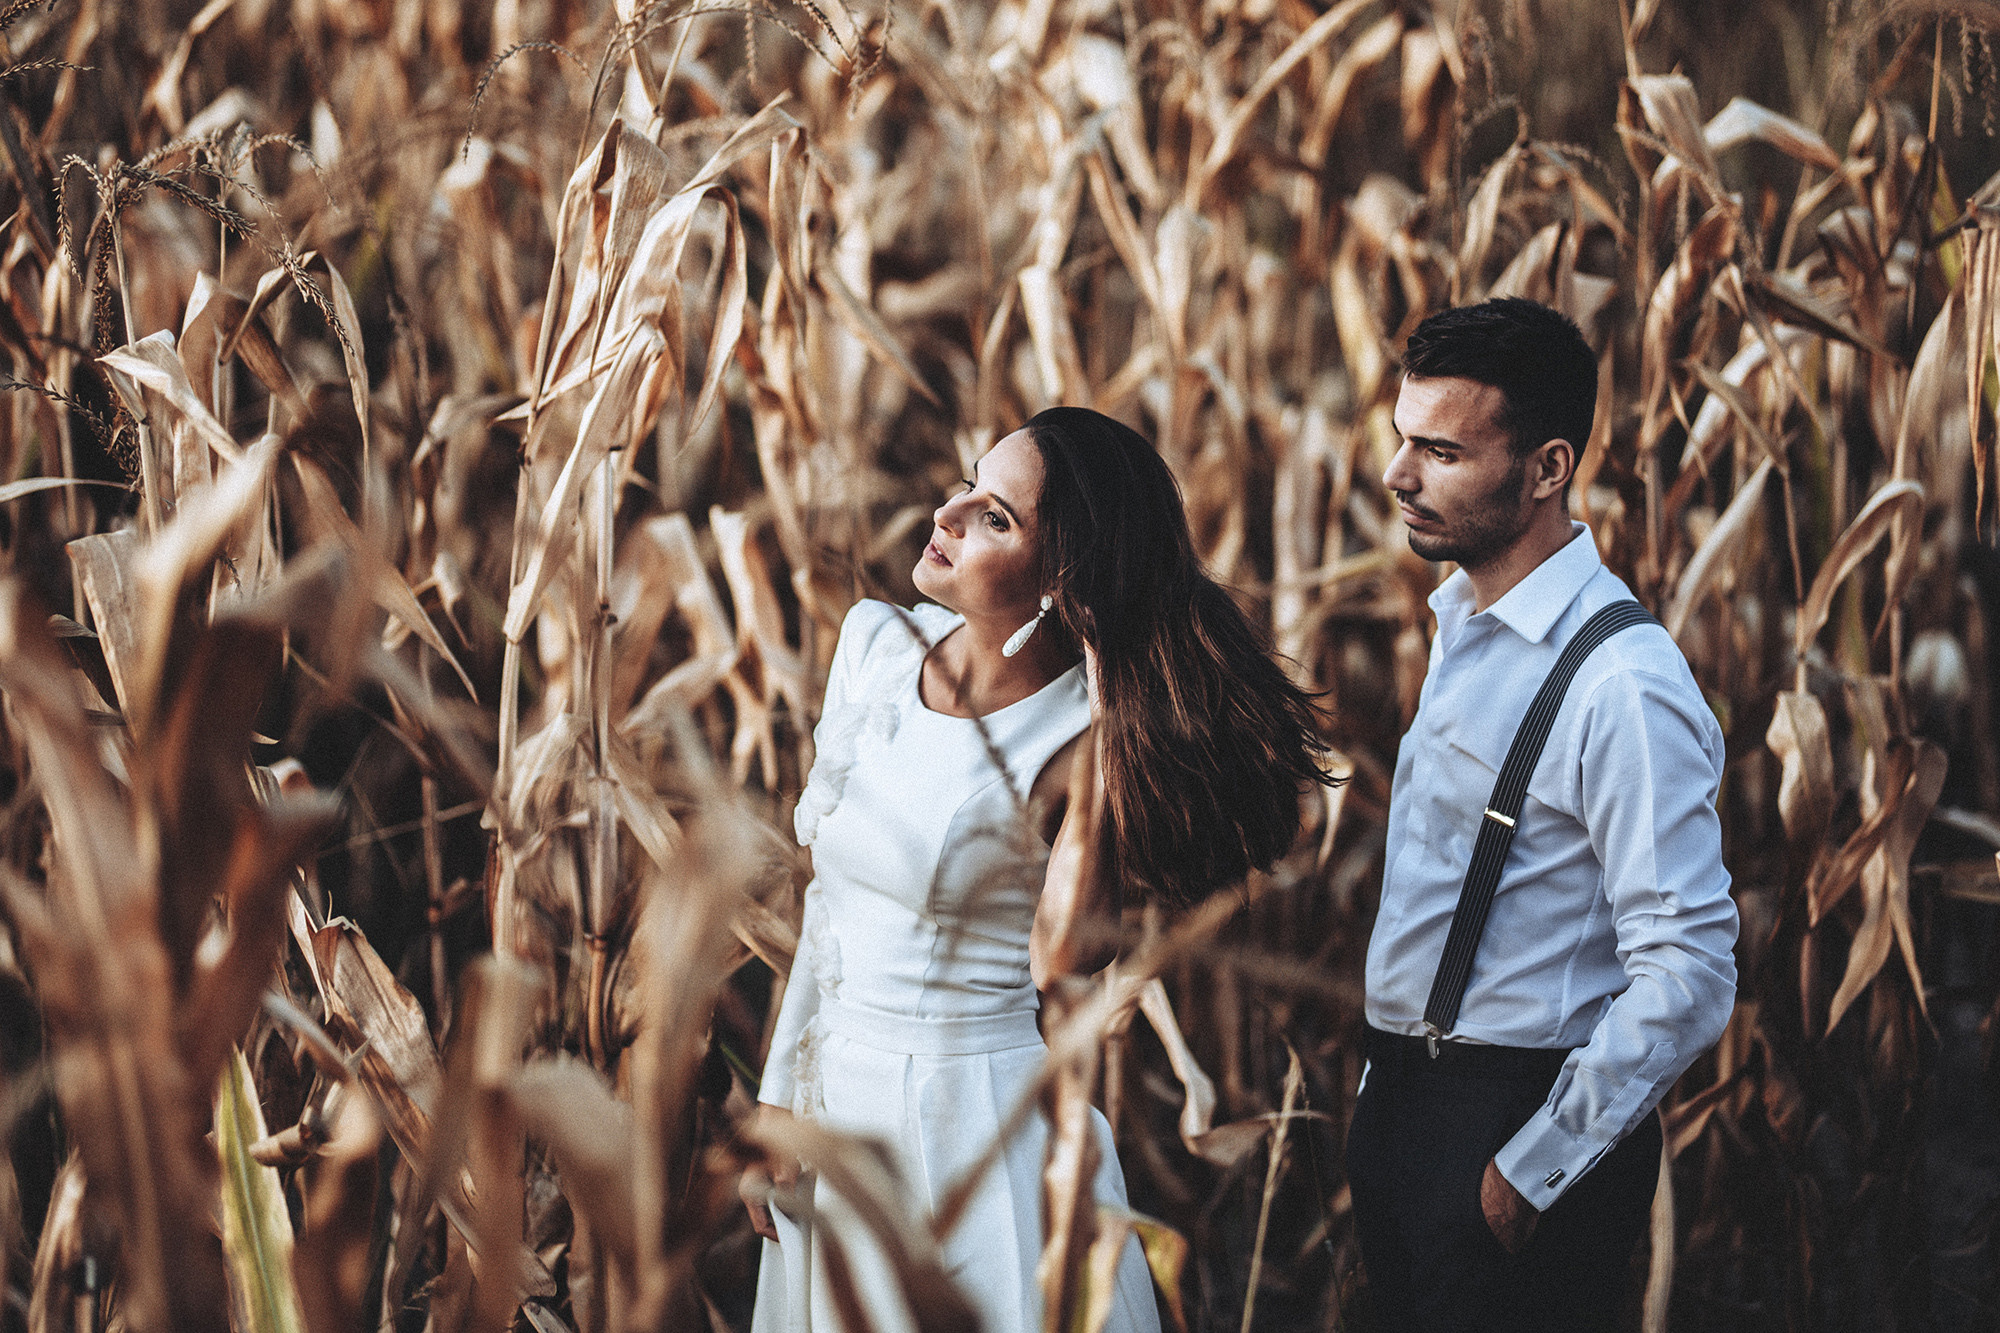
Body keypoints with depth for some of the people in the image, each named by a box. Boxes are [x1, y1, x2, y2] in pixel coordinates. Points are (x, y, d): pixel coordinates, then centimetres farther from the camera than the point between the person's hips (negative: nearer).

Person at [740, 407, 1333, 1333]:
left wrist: (1109, 732, -29)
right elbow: (825, 899, 7)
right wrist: (778, 1100, 7)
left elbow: (1063, 959, -31)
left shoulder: (1083, 737, -15)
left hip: (986, 1111, -5)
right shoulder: (875, 644, 0)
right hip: (836, 1098, 5)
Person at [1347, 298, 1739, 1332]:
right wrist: (1387, 1090, 14)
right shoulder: (1460, 621, 8)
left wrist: (1531, 1171, -18)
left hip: (1524, 1115, -8)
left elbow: (1689, 979, -23)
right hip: (1400, 1094, 9)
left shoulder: (1623, 686, -21)